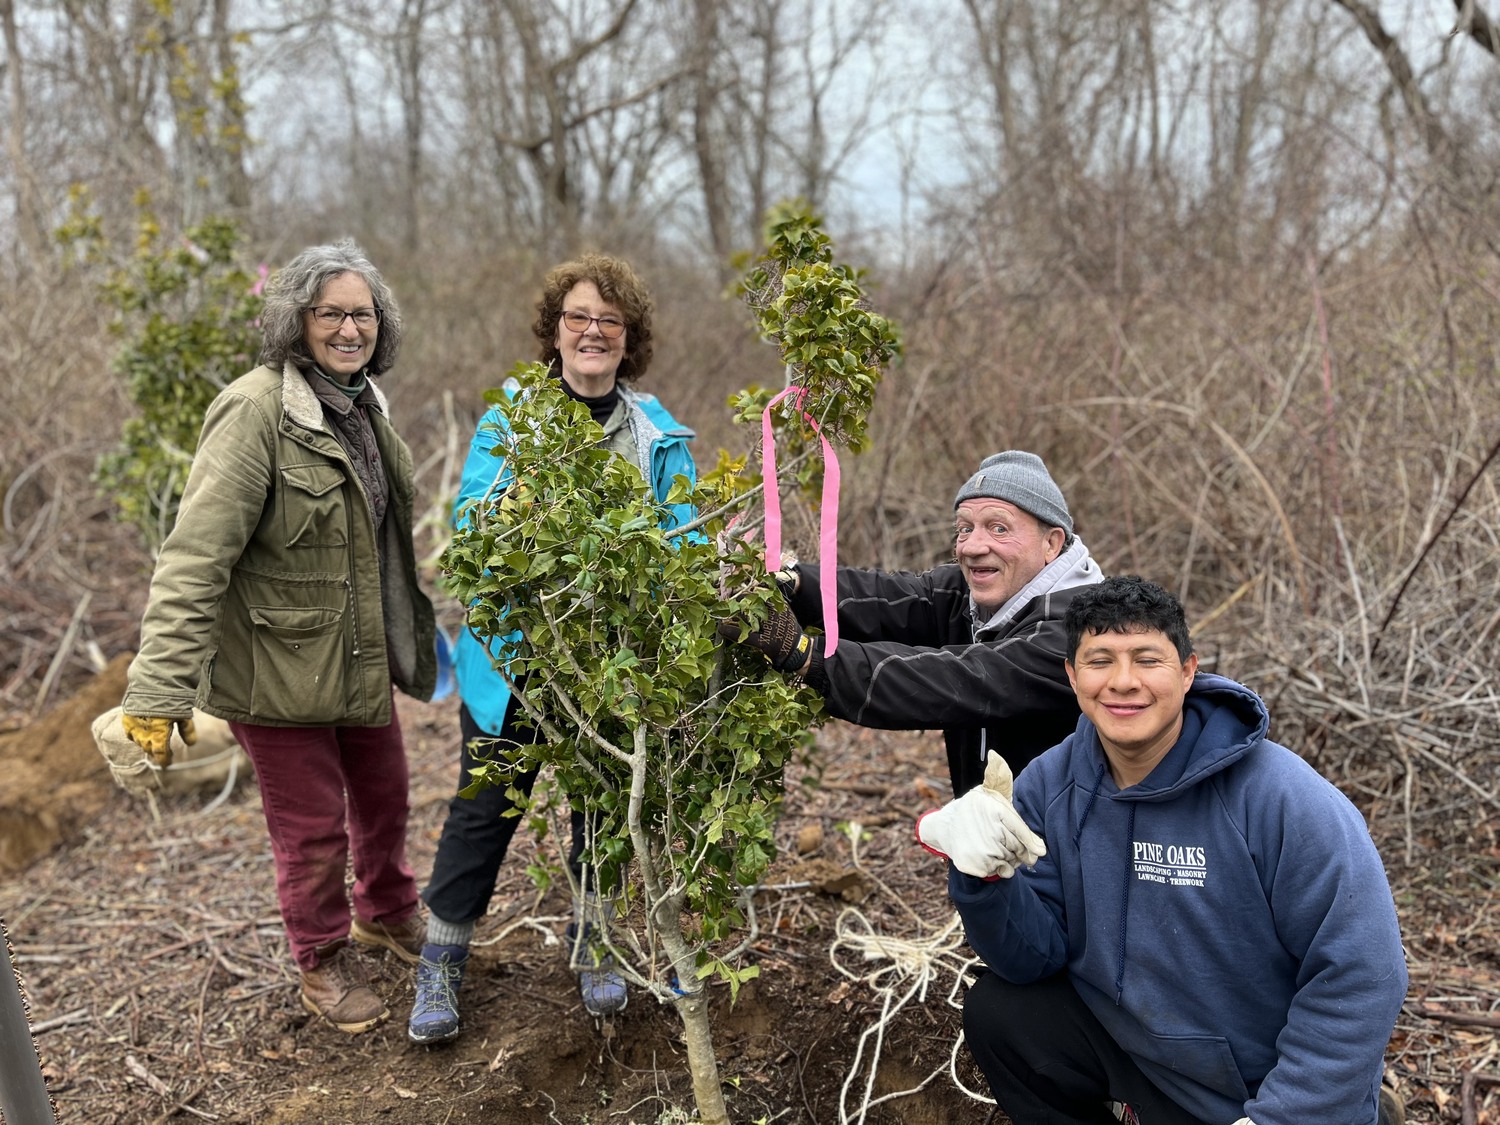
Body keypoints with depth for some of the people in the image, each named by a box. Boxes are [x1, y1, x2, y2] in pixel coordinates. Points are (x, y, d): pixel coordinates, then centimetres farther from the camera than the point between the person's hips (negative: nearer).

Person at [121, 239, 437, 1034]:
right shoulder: (256, 411, -22)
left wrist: (412, 635, 22)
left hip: (364, 661, 8)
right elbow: (194, 558, -26)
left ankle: (386, 914, 48)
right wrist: (161, 688, -30)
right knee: (313, 826, 7)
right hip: (279, 670, -7)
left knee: (384, 798, 22)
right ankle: (322, 963, 32)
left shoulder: (364, 407, 5)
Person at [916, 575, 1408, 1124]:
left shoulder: (1284, 799, -24)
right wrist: (985, 877, -28)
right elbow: (1037, 956, -8)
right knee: (998, 1012, -13)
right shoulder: (1047, 787, -9)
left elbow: (1360, 975, -21)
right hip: (1125, 1048, 3)